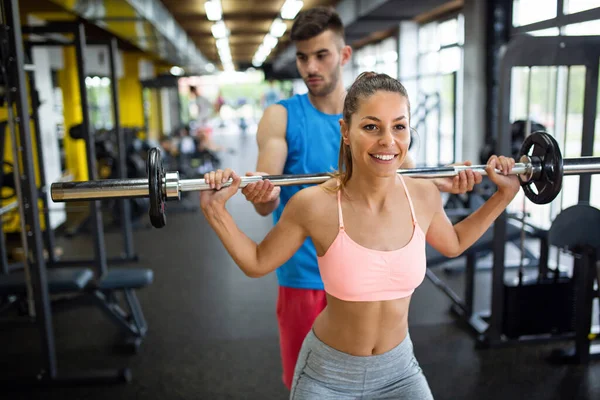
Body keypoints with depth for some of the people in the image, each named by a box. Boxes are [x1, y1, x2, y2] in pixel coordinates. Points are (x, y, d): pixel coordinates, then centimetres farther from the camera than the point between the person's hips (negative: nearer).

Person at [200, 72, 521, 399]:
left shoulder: (424, 195, -13)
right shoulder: (315, 205, -24)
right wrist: (215, 209, -19)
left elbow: (453, 244, 10)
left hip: (400, 369, 3)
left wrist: (505, 195, 6)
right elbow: (257, 263, -7)